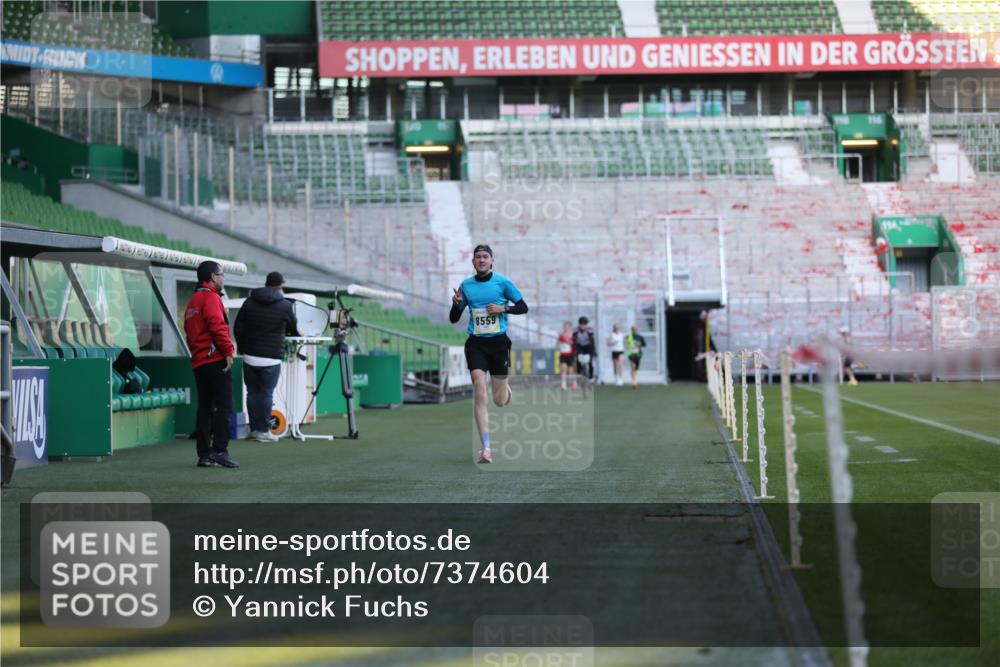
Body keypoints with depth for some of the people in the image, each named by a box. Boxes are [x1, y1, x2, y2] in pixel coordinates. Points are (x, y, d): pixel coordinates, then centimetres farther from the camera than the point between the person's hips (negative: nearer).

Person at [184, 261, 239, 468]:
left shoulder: (193, 301, 22)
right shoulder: (211, 297, -7)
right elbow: (217, 326, -19)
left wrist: (195, 353, 18)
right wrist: (228, 351, -17)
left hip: (198, 363, 9)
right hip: (215, 359, -9)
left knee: (205, 408, 9)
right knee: (223, 407, -10)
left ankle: (204, 454, 8)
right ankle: (220, 450, -17)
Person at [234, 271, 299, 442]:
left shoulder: (249, 302, 7)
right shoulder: (285, 305, -2)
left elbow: (237, 328, 7)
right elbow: (293, 330, 12)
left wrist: (242, 348, 18)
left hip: (250, 356, 3)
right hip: (271, 358, -3)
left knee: (252, 392, 10)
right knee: (266, 394, 0)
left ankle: (254, 428, 12)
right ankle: (263, 431, 0)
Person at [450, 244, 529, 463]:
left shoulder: (502, 282, -1)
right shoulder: (466, 285, 5)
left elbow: (523, 307, 3)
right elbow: (454, 319, 10)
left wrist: (503, 308, -14)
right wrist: (456, 304, -11)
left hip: (498, 342, -1)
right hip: (476, 344, 1)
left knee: (500, 401, 4)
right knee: (479, 390, -17)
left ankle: (506, 388, 45)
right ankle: (486, 448, -17)